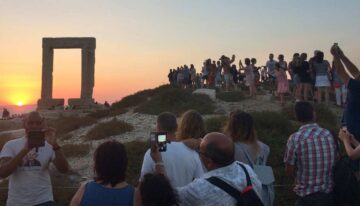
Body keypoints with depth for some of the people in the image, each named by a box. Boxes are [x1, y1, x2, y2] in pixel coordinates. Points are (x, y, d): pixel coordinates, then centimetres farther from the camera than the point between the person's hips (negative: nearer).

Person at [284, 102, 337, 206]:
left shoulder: (295, 139, -16)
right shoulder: (328, 134, -4)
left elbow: (289, 171, -9)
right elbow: (335, 163, 7)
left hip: (307, 194, -4)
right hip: (329, 192, 4)